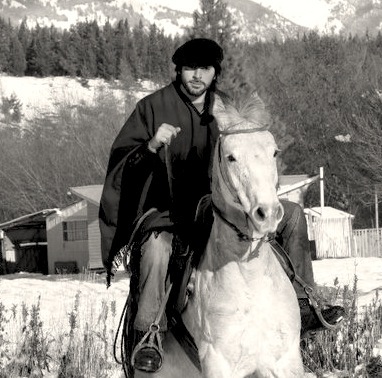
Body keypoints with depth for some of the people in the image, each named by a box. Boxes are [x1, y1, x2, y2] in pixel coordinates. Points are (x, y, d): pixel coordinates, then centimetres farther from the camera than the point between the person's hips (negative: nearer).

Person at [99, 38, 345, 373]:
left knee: (291, 214, -1)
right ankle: (148, 336, -31)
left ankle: (302, 306, 4)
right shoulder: (154, 106, -4)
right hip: (166, 209, -6)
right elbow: (120, 156, -6)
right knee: (157, 247, -41)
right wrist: (150, 147, -25)